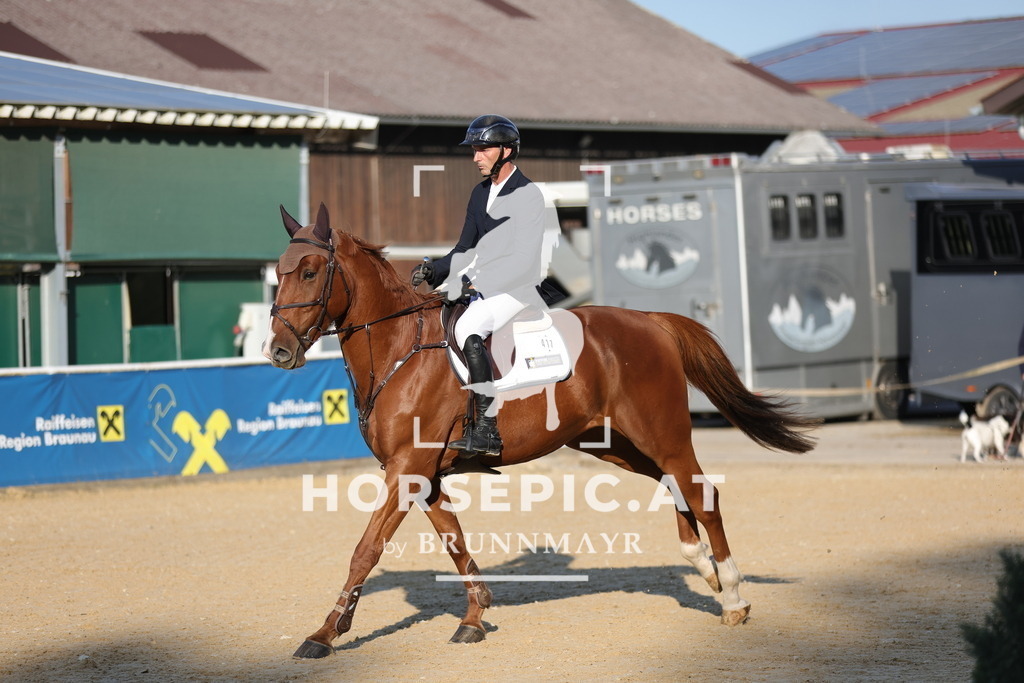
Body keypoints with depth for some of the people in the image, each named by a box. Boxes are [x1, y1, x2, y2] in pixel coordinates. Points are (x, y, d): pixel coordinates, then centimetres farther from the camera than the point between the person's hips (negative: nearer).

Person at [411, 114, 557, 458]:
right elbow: (465, 249, 18)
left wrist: (475, 282, -22)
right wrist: (433, 269, -1)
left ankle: (486, 430, -33)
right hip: (483, 287, 9)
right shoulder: (480, 193, 15)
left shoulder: (528, 195, -11)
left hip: (520, 288, -9)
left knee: (468, 327, -32)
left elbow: (523, 261, -17)